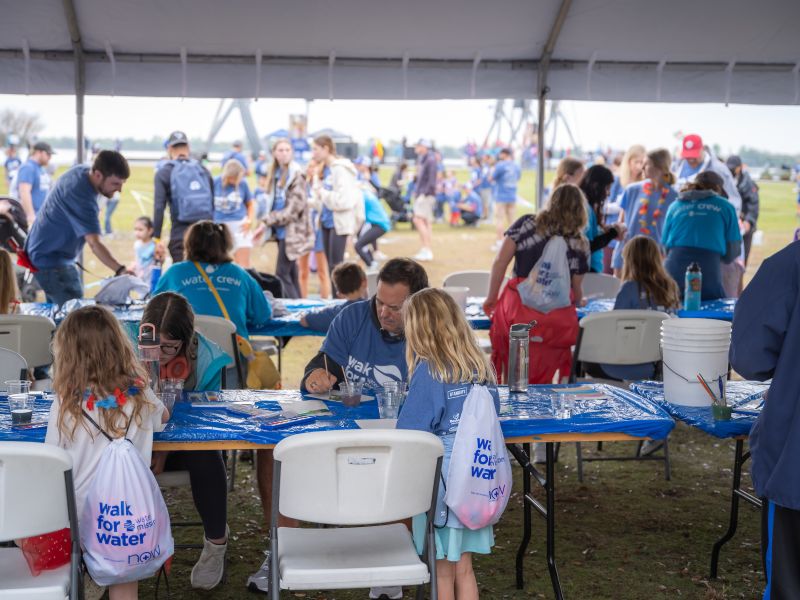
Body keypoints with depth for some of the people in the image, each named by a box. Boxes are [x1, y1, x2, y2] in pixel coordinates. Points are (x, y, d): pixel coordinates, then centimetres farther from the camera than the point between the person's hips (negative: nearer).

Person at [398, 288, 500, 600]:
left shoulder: (429, 370, -14)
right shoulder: (482, 366, 3)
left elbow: (410, 431, -16)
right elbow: (492, 413, 15)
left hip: (441, 479, -6)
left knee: (442, 572, 8)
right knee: (464, 569, 16)